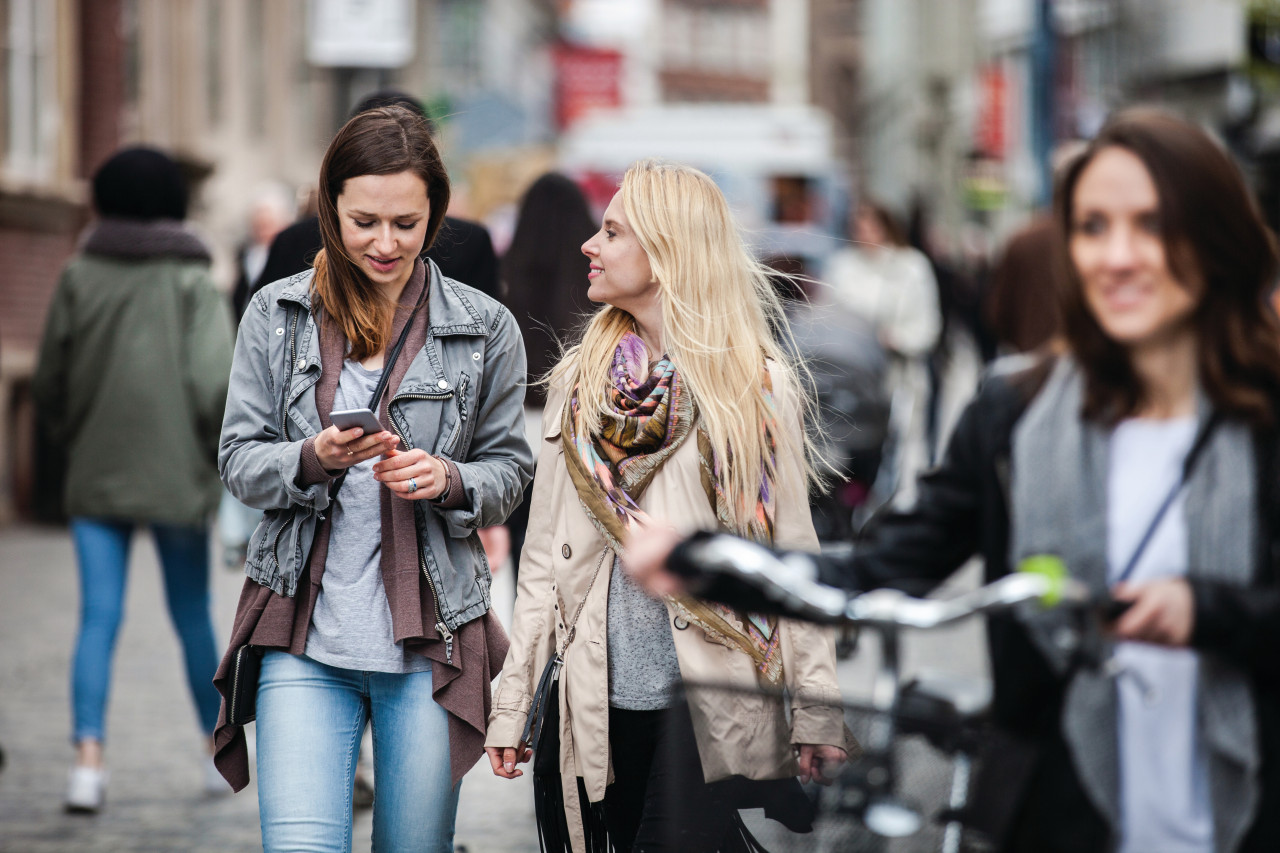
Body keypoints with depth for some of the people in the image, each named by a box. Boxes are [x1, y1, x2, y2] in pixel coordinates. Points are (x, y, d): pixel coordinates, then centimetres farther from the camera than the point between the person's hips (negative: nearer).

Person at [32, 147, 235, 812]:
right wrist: (218, 455, 3)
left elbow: (49, 381, 5)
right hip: (176, 475, -1)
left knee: (98, 618, -2)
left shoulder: (79, 277, 2)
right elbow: (214, 381, -14)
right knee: (192, 617, 13)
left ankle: (89, 753, -19)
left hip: (95, 477, 1)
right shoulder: (192, 283, -4)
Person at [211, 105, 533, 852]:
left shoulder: (485, 328, 3)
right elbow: (239, 460, 5)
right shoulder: (276, 316, 4)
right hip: (305, 632, 0)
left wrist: (450, 481, -13)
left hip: (431, 639, 1)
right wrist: (312, 459, -16)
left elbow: (510, 469, 9)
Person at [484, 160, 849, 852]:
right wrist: (510, 704, 5)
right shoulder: (579, 380, 9)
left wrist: (818, 714, -3)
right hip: (599, 696, 3)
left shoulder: (759, 385, -1)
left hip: (712, 696, -3)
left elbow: (794, 551, 0)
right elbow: (544, 552, 10)